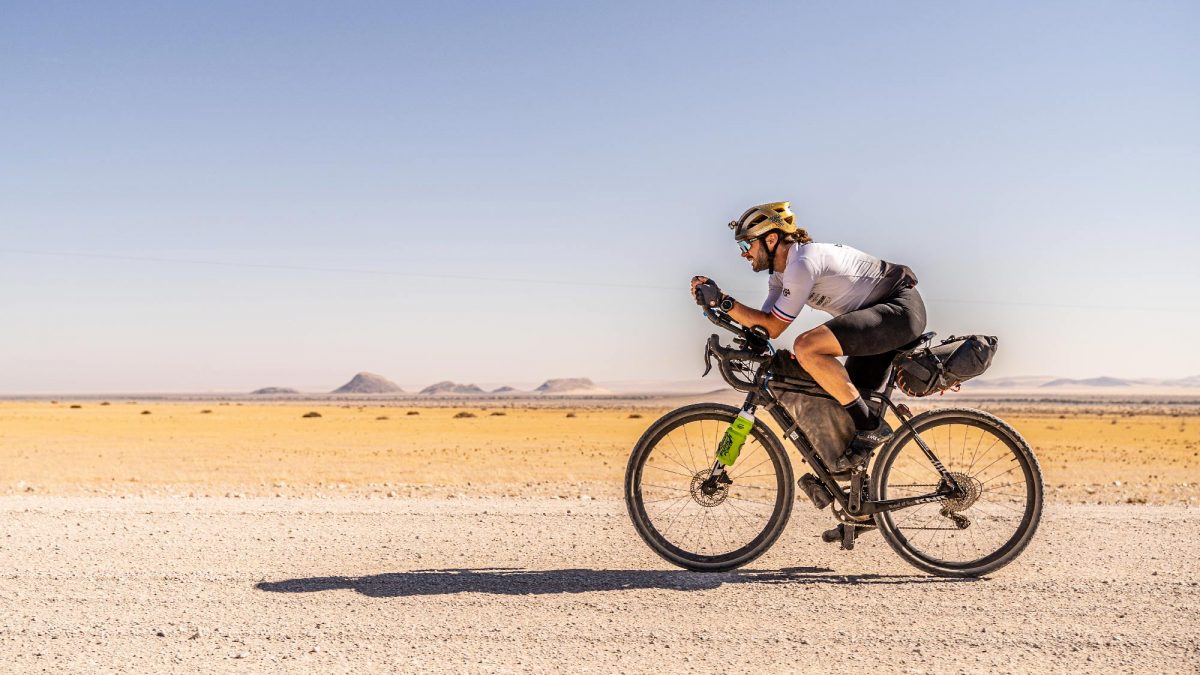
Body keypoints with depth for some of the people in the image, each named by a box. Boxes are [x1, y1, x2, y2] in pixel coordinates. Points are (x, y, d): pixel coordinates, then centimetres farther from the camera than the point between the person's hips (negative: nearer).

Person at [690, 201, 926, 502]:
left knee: (806, 347, -27)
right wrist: (718, 301, -7)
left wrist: (724, 301, -20)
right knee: (848, 399, 11)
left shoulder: (803, 263, -21)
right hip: (882, 314, 11)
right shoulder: (781, 272, 10)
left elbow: (772, 327, -19)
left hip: (901, 308, -11)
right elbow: (762, 323, 3)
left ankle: (871, 427, -16)